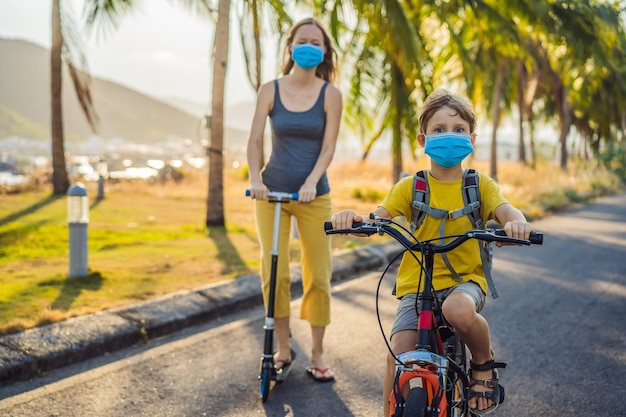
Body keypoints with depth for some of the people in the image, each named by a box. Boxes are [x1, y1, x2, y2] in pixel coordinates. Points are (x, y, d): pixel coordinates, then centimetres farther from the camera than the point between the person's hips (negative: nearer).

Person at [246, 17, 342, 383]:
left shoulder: (330, 94, -1)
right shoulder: (271, 90, 1)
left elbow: (328, 147, -6)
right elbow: (256, 139, -1)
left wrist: (311, 183, -20)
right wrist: (256, 179, -17)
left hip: (314, 194, 0)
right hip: (272, 191, 1)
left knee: (319, 274, 0)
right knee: (275, 273, -1)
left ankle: (318, 353, 12)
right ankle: (283, 348, 14)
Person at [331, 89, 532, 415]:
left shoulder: (480, 185, 4)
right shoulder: (411, 187, 3)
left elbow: (505, 210, -12)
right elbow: (378, 217, -9)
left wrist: (517, 222, -38)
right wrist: (354, 218, -33)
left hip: (465, 280, -1)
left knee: (459, 310, -36)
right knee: (398, 354, -16)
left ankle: (484, 364, -4)